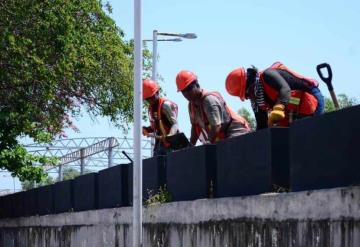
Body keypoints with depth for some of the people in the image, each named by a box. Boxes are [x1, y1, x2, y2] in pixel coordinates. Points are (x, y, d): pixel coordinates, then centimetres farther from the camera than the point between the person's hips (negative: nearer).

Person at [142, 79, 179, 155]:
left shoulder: (165, 105, -11)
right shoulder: (151, 108, 14)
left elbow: (175, 124, -18)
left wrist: (170, 135, -37)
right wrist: (146, 130, 2)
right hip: (159, 142, 8)